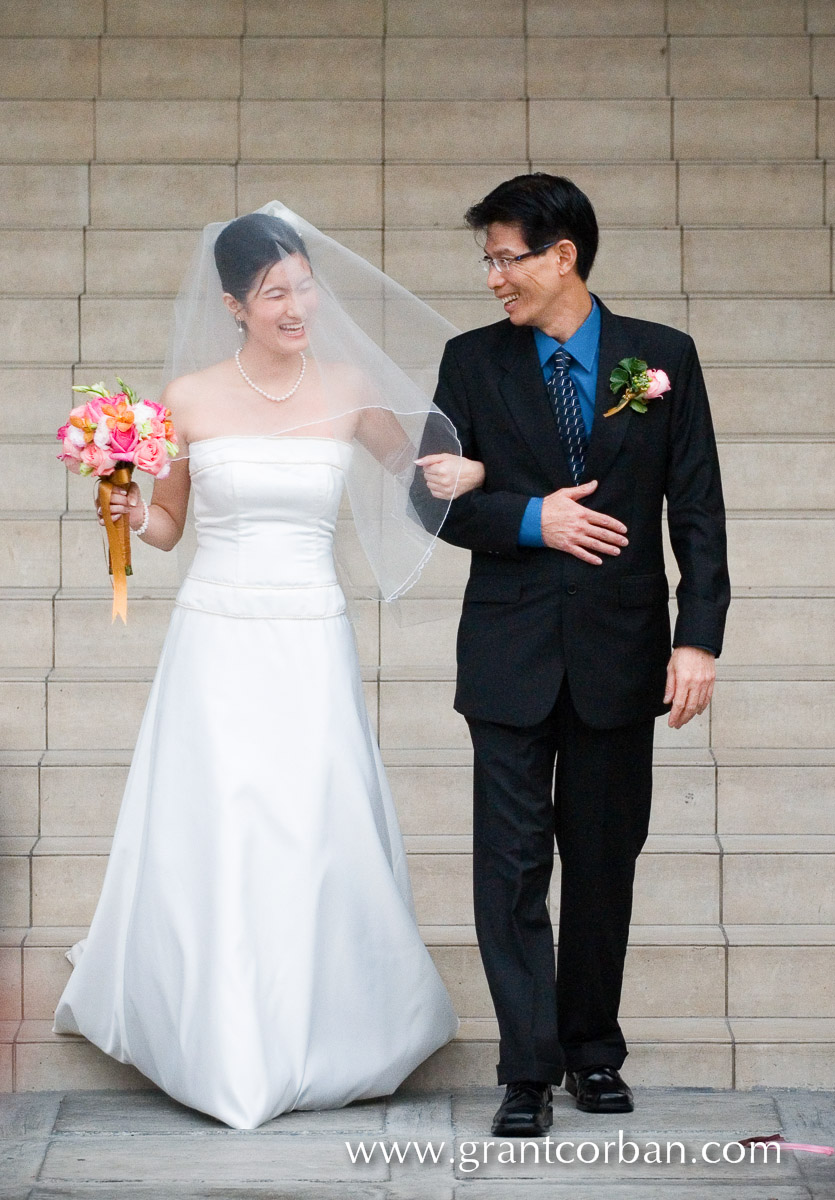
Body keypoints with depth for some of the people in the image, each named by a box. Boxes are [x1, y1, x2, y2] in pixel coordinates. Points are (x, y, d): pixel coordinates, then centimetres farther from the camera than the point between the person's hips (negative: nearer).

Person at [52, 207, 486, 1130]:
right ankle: (215, 1046, 18)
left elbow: (416, 469, 14)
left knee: (316, 838, 2)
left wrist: (470, 469, -9)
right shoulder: (189, 398, 1)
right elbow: (167, 525, 12)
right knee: (206, 840, 1)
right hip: (214, 642, 0)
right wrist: (132, 515, -10)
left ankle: (322, 1039, 20)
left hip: (310, 646, 1)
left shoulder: (349, 392, 2)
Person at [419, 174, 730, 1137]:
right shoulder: (472, 361, 4)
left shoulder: (664, 357, 2)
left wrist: (698, 637, -8)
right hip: (512, 654, 0)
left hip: (620, 652, 0)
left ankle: (593, 1048, 26)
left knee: (604, 860, 10)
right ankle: (529, 1070, 7)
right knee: (513, 862, -1)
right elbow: (436, 496, 5)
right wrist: (532, 520, -12)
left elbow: (697, 508, 0)